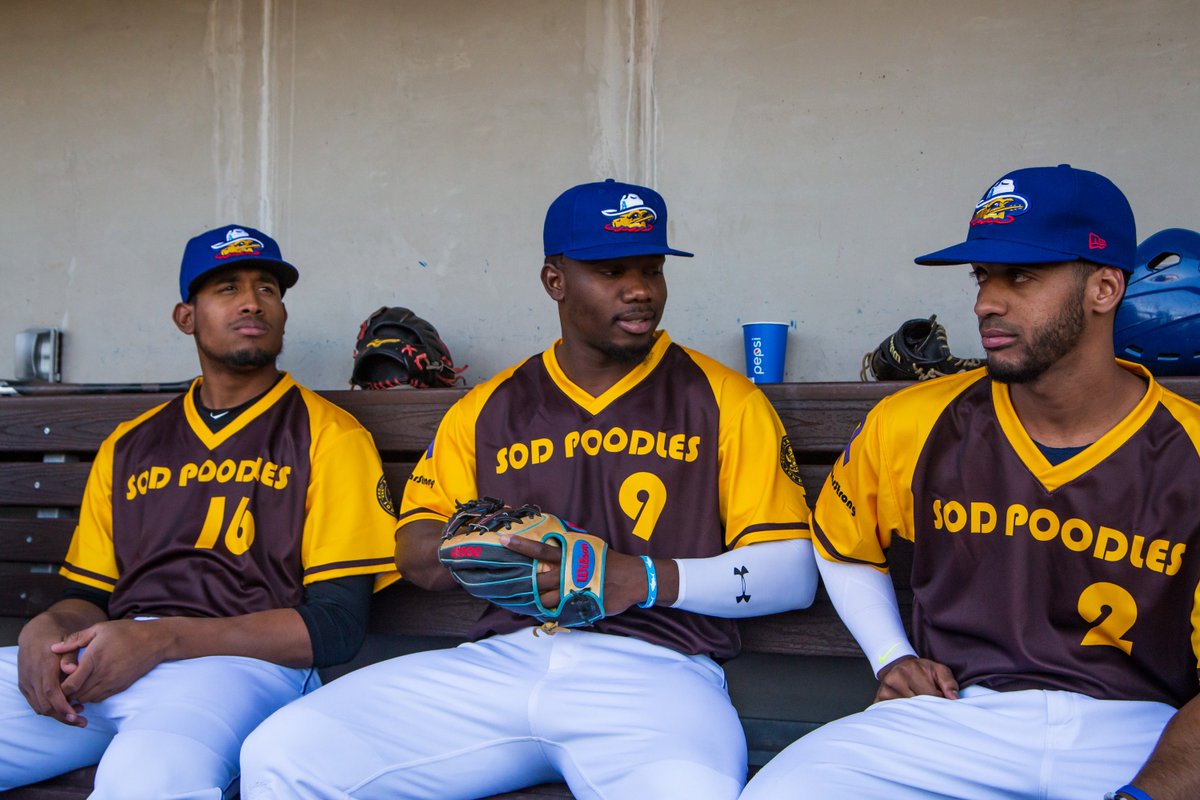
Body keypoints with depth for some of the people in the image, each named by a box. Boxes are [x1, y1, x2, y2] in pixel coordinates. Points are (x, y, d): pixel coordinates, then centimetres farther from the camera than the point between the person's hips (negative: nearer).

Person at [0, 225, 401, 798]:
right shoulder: (129, 445, 24)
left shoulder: (329, 436, 6)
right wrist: (47, 631, -2)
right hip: (99, 663, 5)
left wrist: (162, 639, -13)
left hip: (242, 662, -5)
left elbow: (338, 625, -2)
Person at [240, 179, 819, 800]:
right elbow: (414, 546, 20)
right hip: (499, 660, 3)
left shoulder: (722, 399, 8)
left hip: (653, 668, -3)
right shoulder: (488, 408, 20)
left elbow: (793, 574, 3)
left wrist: (646, 580, -10)